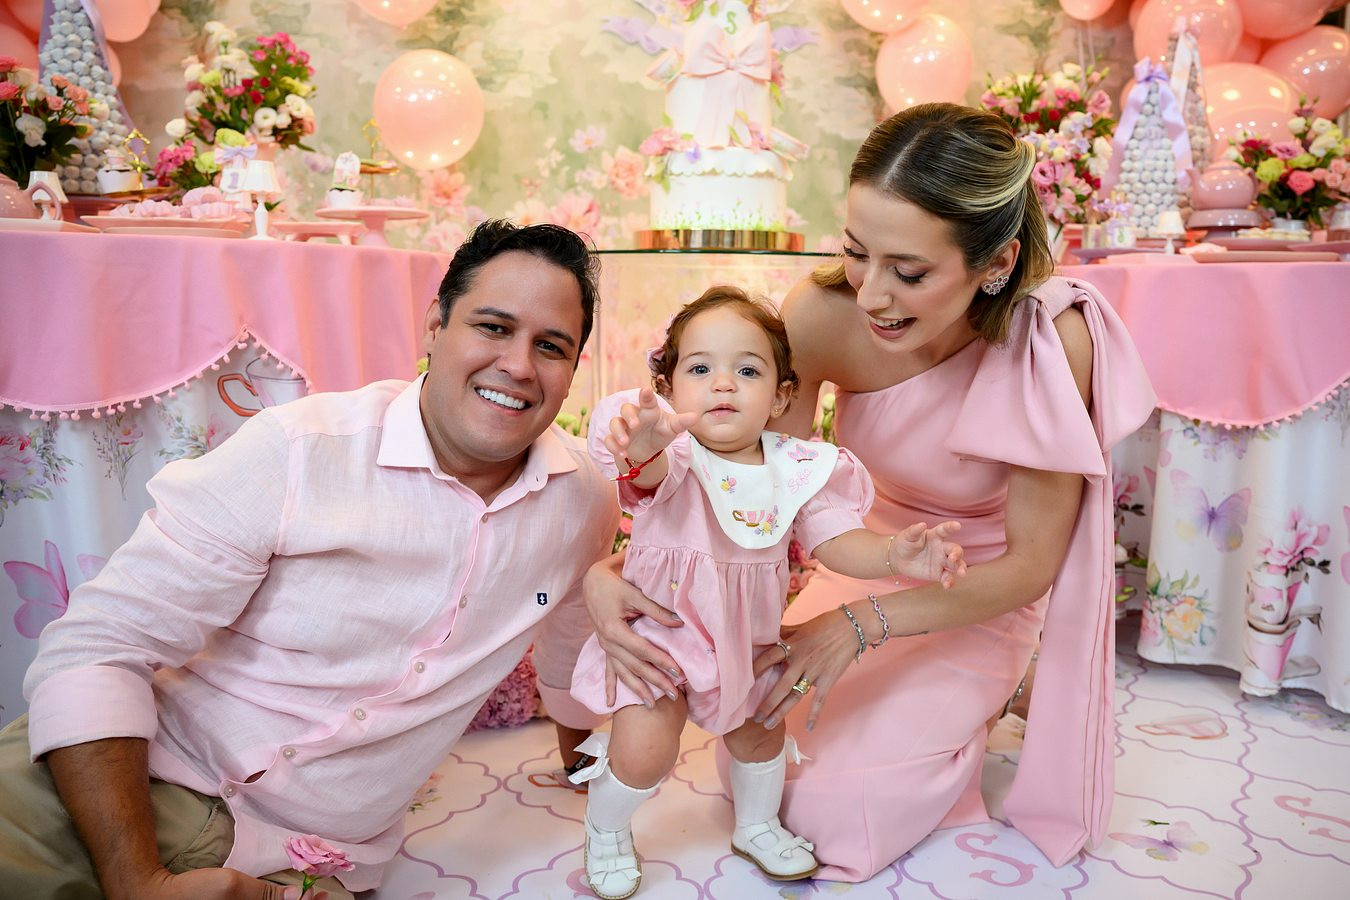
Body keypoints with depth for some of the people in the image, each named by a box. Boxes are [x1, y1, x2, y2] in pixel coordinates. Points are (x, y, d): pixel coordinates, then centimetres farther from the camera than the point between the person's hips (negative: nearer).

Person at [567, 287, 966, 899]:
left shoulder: (796, 470, -10)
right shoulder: (671, 452, -23)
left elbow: (835, 540, -9)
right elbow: (648, 472, -45)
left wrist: (893, 553, -30)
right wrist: (639, 449, -71)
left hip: (746, 636, 5)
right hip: (660, 626, -4)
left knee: (759, 733, 20)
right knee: (645, 751, -11)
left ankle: (758, 826, 51)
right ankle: (605, 830, 23)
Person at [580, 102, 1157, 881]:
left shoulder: (1054, 341, -32)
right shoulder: (823, 314, -27)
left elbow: (1031, 562, -21)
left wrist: (860, 624, -29)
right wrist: (612, 570, -35)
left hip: (983, 597, -3)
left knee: (833, 815, -10)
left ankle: (999, 696, 14)